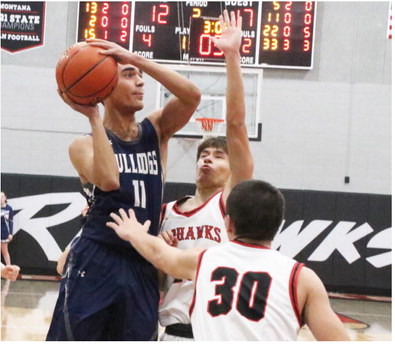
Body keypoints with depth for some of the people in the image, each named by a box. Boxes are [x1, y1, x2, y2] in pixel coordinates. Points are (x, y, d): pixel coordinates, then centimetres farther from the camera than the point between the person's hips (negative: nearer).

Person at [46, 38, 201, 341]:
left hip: (143, 269, 4)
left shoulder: (156, 131, 8)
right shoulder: (85, 145, -3)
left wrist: (136, 58, -17)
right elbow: (109, 180, -24)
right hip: (95, 265, -4)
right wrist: (93, 117, -18)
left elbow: (192, 96, -10)